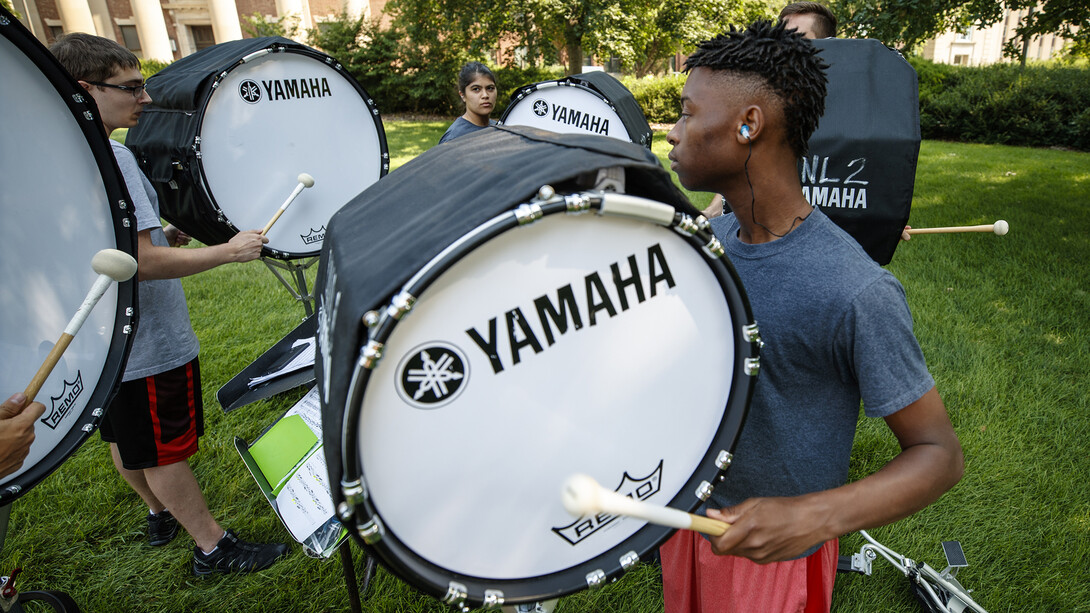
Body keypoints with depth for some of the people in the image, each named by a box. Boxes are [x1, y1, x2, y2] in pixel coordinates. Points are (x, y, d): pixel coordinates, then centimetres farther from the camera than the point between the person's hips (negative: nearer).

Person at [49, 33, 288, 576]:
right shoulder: (110, 159, -24)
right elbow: (142, 262, -29)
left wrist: (170, 236, 8)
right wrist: (228, 251, -20)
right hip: (147, 342, -9)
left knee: (126, 440, 22)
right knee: (166, 451, 3)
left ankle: (161, 515, 43)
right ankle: (212, 547, 19)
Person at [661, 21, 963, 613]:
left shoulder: (855, 291, -29)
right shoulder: (713, 236, -6)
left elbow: (938, 452, -20)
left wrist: (816, 516, -34)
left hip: (773, 555, -6)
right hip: (686, 510, 6)